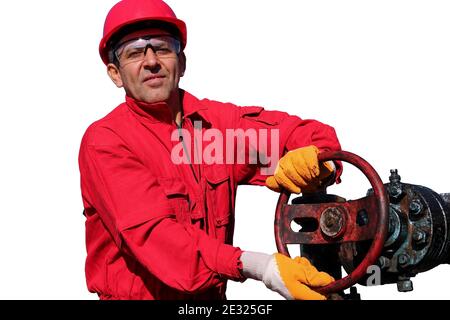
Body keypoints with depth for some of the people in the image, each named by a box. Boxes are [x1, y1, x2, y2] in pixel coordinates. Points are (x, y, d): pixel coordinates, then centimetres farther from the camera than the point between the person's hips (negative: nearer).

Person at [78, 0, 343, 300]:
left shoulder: (218, 120, 4)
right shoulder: (104, 140, -8)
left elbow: (316, 135, 8)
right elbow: (150, 234, -19)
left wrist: (314, 163, -16)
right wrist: (259, 266, -30)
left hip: (212, 296, 4)